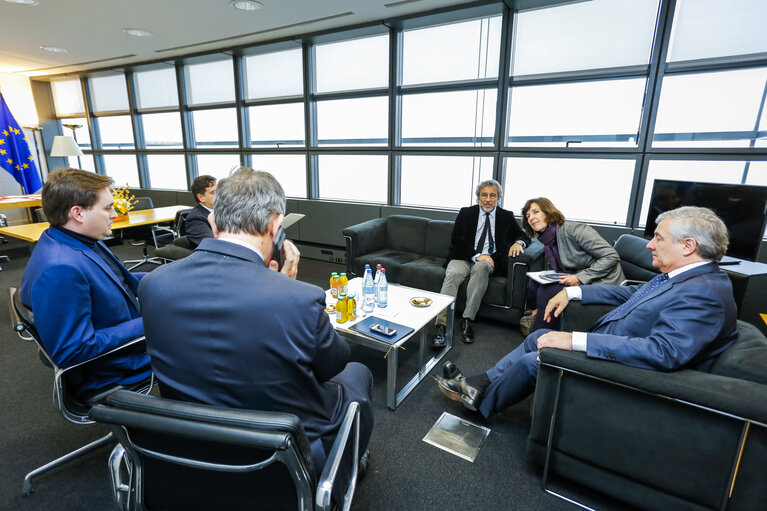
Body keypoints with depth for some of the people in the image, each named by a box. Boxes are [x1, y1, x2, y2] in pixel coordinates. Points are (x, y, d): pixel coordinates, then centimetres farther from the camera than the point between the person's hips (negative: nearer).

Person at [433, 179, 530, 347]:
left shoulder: (506, 217, 14)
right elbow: (456, 241, -1)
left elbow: (523, 236, 13)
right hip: (464, 258, 0)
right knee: (453, 274, -33)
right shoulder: (466, 213, 9)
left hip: (489, 260, 0)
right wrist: (476, 255, -16)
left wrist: (518, 243, -14)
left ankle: (467, 320, -33)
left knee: (481, 267, -36)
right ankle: (441, 326, -41)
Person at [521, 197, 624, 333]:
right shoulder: (547, 243, 10)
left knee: (547, 291, -22)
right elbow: (559, 274, 14)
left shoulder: (574, 229, -16)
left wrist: (580, 278, -24)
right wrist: (541, 308, 6)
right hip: (578, 282, 8)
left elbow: (612, 256, -18)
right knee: (535, 283, -5)